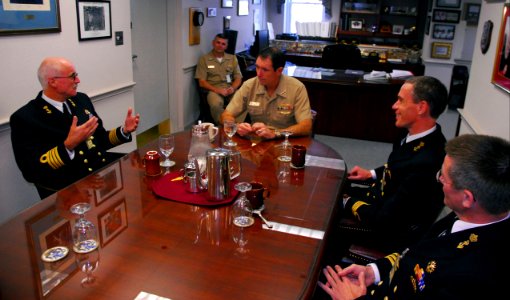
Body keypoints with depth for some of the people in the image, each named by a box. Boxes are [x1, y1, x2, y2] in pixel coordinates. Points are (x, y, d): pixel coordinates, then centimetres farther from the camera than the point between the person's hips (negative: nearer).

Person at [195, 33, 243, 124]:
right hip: (214, 90, -2)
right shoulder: (204, 59, 9)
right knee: (216, 104, -39)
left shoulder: (232, 58, 19)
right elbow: (202, 82, 3)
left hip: (230, 89, 3)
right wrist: (216, 90, -14)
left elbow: (238, 78, 15)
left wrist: (233, 88, -9)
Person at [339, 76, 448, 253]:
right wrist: (372, 174, 4)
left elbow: (383, 221, -27)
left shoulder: (425, 163, -34)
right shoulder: (421, 137, -9)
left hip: (391, 232, -8)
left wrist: (349, 204, -14)